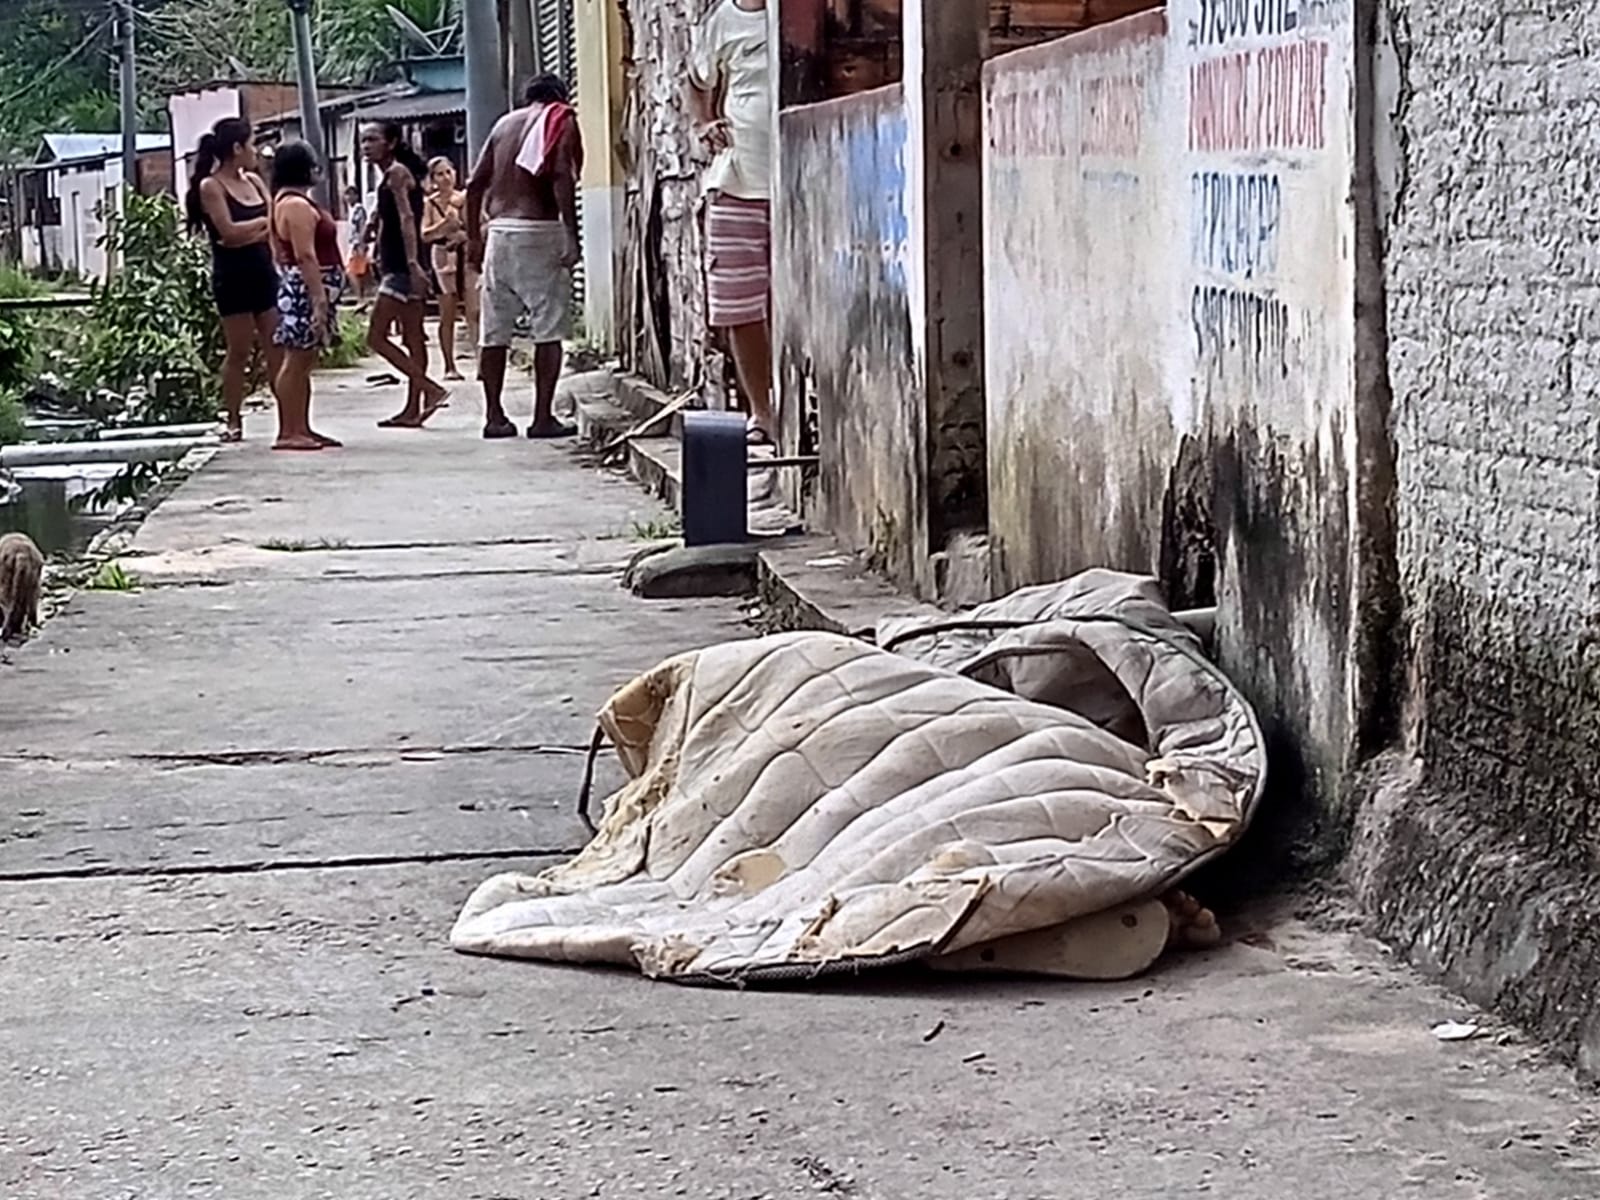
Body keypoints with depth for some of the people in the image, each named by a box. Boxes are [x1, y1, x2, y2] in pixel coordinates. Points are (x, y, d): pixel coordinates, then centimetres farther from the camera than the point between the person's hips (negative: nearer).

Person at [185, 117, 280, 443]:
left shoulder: (254, 181, 12)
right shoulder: (211, 186, -7)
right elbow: (229, 231, -15)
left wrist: (249, 236, -12)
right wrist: (264, 223, -3)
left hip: (264, 273, 6)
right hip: (233, 278, -6)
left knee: (278, 350, 2)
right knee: (239, 352, 0)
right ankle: (234, 421, 9)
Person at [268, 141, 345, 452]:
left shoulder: (294, 201, 18)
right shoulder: (296, 205, -15)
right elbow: (305, 255, -21)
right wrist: (319, 296, -23)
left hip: (308, 290, 11)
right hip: (306, 289, -11)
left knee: (304, 362, 12)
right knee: (296, 360, -9)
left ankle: (302, 428, 15)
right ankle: (288, 432, -9)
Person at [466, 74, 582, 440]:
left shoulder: (505, 123, 18)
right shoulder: (560, 122, 3)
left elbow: (475, 184, 14)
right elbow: (563, 179, -13)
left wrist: (474, 238, 19)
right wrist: (571, 235, -14)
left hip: (498, 231, 5)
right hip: (539, 230, -5)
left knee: (495, 328, 8)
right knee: (548, 328, -2)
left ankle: (494, 416, 12)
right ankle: (543, 417, -5)